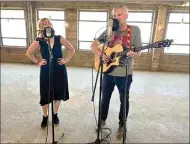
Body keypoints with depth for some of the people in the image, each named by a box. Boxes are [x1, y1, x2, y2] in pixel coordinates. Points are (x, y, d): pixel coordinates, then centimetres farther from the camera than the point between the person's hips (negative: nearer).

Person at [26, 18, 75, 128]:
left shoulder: (59, 39, -5)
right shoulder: (39, 41, -6)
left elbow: (72, 50, 4)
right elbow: (28, 53, 8)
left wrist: (66, 60, -2)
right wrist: (38, 62, 1)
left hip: (60, 71, 1)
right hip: (46, 72, 0)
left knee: (58, 93, 12)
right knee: (45, 95, 9)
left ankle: (55, 114, 36)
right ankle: (45, 116, 33)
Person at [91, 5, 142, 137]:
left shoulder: (135, 30, -5)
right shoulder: (109, 31, -1)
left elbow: (139, 52, -5)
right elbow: (94, 45, 0)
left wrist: (130, 53, -27)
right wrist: (100, 55, -19)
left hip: (125, 74, -1)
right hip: (108, 72, 2)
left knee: (124, 101, 14)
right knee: (105, 98, 16)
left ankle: (121, 125, 36)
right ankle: (102, 120, 40)